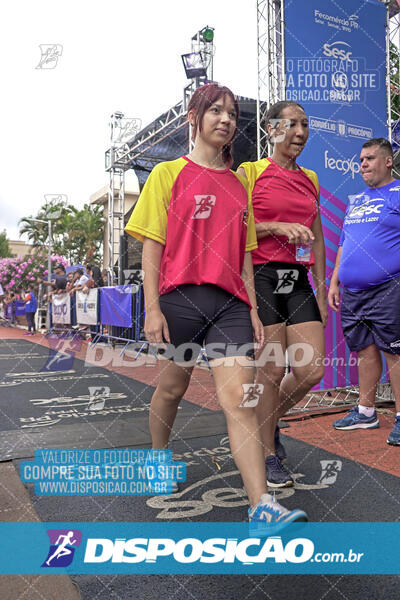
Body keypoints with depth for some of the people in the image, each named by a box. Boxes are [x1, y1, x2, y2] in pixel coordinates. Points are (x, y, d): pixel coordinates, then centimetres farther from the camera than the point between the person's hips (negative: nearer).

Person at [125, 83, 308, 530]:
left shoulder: (239, 184, 16)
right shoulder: (169, 173, 5)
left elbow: (243, 253, 16)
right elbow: (152, 245, -1)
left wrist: (252, 308, 9)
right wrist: (152, 308, -9)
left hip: (230, 301, 3)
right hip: (180, 295, -2)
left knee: (240, 398, -8)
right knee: (172, 388, 15)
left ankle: (263, 508, -8)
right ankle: (158, 460, 42)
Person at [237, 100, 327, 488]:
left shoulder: (310, 180, 18)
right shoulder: (249, 173, 2)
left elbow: (318, 240, 19)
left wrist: (321, 291, 14)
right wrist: (276, 227, -15)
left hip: (298, 280, 6)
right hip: (261, 277, -5)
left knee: (312, 369, 0)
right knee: (271, 369, -3)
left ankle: (269, 421, 28)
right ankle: (268, 455, 16)